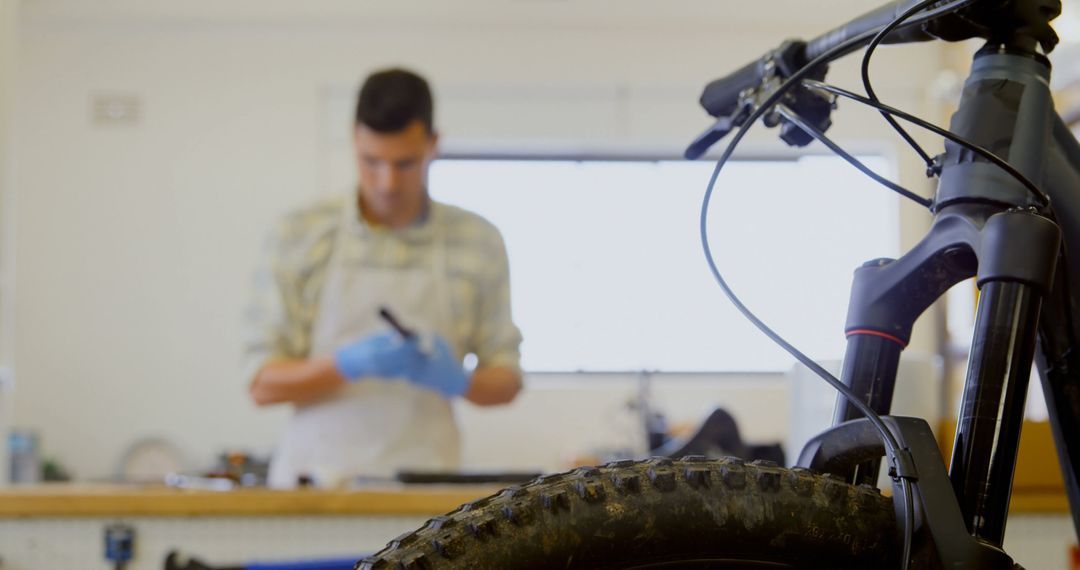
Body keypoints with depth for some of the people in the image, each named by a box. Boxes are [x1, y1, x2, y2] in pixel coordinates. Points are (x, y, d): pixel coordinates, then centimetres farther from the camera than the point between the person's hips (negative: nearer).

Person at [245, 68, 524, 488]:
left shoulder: (477, 242, 7)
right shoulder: (299, 236, 4)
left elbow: (507, 381, 12)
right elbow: (263, 385, 3)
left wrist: (457, 379, -10)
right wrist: (350, 364, -14)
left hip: (421, 485, 0)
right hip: (316, 476, 0)